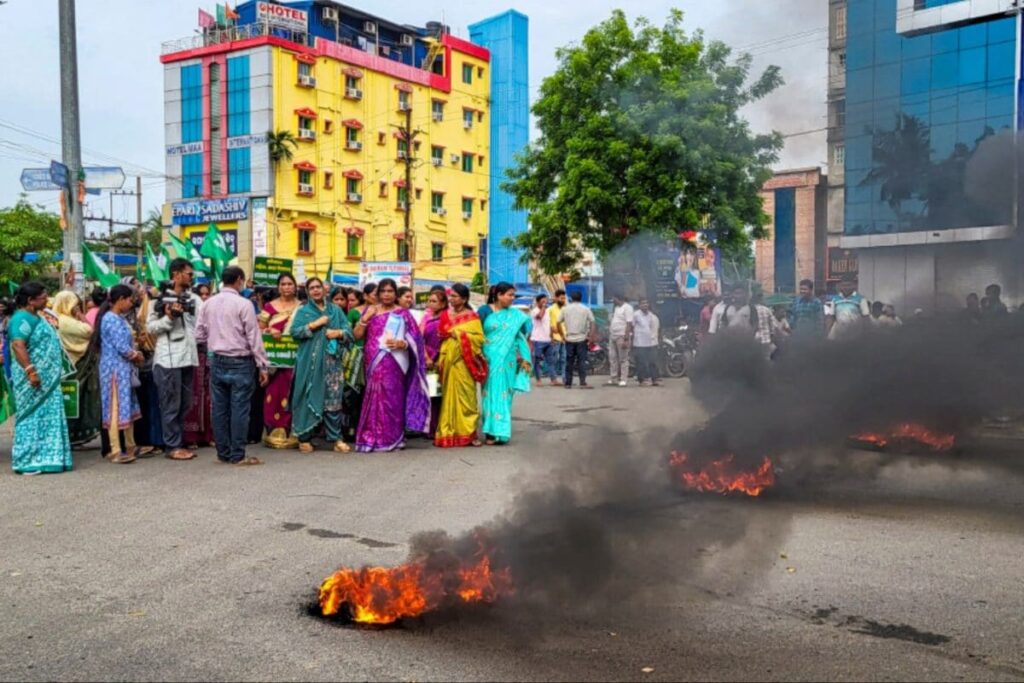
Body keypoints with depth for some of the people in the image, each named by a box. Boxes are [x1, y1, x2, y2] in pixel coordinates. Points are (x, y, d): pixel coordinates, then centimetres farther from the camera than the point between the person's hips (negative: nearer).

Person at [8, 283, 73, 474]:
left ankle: (40, 458, 17)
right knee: (32, 417, -5)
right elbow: (18, 345, -26)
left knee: (45, 417, 11)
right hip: (33, 378, -10)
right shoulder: (22, 318, -14)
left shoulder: (34, 317, 17)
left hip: (45, 378, 10)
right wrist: (30, 370, -31)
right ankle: (27, 462, 1)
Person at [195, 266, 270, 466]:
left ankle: (223, 453, 17)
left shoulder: (208, 304, 5)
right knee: (239, 409, -1)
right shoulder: (243, 304, -11)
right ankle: (238, 455, 2)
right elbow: (254, 338, -11)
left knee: (220, 409, 9)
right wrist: (263, 366, -7)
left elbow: (199, 335, 8)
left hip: (218, 362, 6)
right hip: (240, 363, -6)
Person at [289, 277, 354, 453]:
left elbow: (349, 331, 9)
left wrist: (338, 333, -11)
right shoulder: (303, 311, 8)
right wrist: (315, 324, -13)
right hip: (310, 362, -2)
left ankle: (336, 438, 4)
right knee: (309, 398, -1)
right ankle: (304, 438, 8)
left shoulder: (336, 310, 15)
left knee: (334, 399, 0)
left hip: (333, 361, 2)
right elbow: (294, 331, -6)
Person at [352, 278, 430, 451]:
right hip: (374, 364, 3)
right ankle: (373, 438, 10)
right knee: (374, 398, 3)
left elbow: (415, 340, -1)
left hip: (393, 363, -3)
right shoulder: (370, 311, 12)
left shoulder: (403, 313, 2)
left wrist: (401, 343, -19)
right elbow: (357, 335, 6)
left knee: (391, 398, -4)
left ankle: (392, 439, 3)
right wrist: (366, 318, -7)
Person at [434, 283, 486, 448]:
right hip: (449, 361, 3)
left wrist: (460, 334, -12)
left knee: (466, 396, -2)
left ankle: (468, 433, 4)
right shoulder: (445, 315, 10)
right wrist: (440, 360, 3)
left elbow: (479, 337, -6)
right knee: (449, 397, 4)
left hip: (464, 362, -3)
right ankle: (448, 433, 8)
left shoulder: (472, 317, 0)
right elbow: (441, 338, 11)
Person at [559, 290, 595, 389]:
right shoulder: (586, 309, 0)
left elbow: (558, 323, 3)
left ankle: (568, 383, 10)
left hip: (569, 339, 2)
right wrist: (590, 336, -2)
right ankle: (583, 383, -5)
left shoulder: (565, 309, 3)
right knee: (581, 361, 0)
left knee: (569, 362, 8)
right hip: (581, 339, -2)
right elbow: (592, 323, -5)